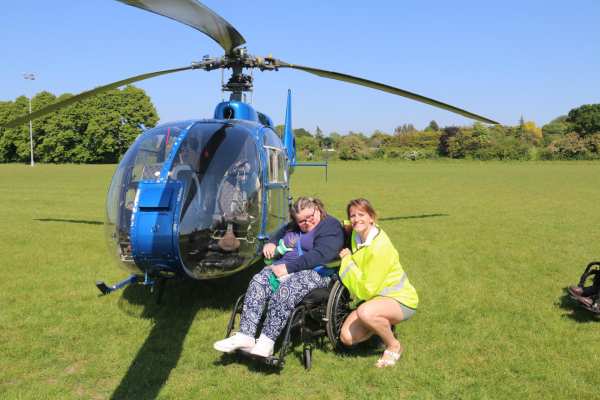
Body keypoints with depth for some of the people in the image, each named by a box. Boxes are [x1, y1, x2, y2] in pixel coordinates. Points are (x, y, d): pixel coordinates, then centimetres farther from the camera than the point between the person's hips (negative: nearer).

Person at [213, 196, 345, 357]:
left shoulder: (331, 226, -4)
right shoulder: (295, 227, 23)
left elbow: (319, 255, -18)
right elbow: (281, 233, 42)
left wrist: (288, 267, -21)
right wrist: (271, 243, 16)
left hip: (316, 273, -7)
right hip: (286, 268, 7)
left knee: (285, 290, -36)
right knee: (258, 282, -20)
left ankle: (266, 342, -35)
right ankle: (245, 336, -27)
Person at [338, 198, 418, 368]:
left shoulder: (379, 248, -26)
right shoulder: (356, 235, -3)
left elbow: (365, 290, -24)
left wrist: (347, 261, -17)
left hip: (400, 299, -7)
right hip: (375, 297, 8)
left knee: (365, 312, -37)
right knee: (347, 337, -7)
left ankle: (394, 346, -9)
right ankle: (383, 326, 18)